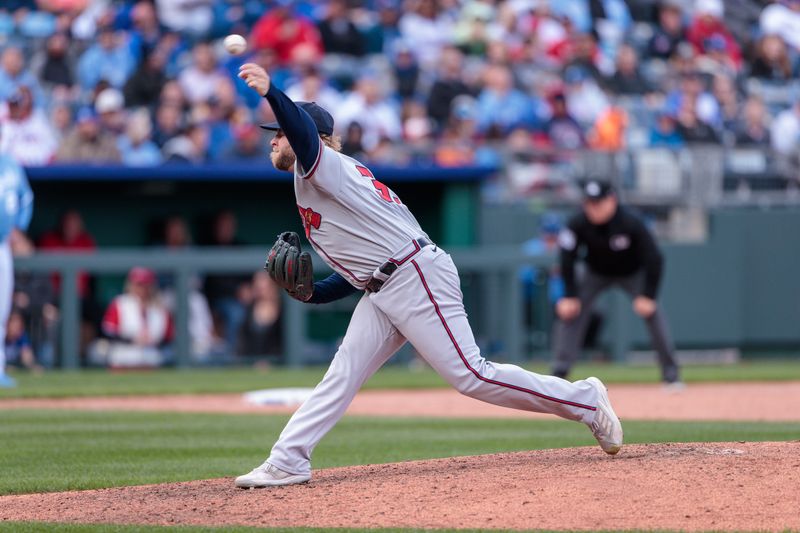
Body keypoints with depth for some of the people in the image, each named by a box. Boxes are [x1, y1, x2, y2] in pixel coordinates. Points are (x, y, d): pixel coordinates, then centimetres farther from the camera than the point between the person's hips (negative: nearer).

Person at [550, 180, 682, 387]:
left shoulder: (631, 224, -34)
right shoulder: (578, 224, -28)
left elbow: (654, 259, -27)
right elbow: (567, 260, -16)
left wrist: (647, 296, -28)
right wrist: (569, 296, -19)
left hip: (633, 274, -2)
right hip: (596, 274, 2)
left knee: (651, 312, -19)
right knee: (568, 310, -13)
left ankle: (671, 375, -12)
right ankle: (559, 372, -9)